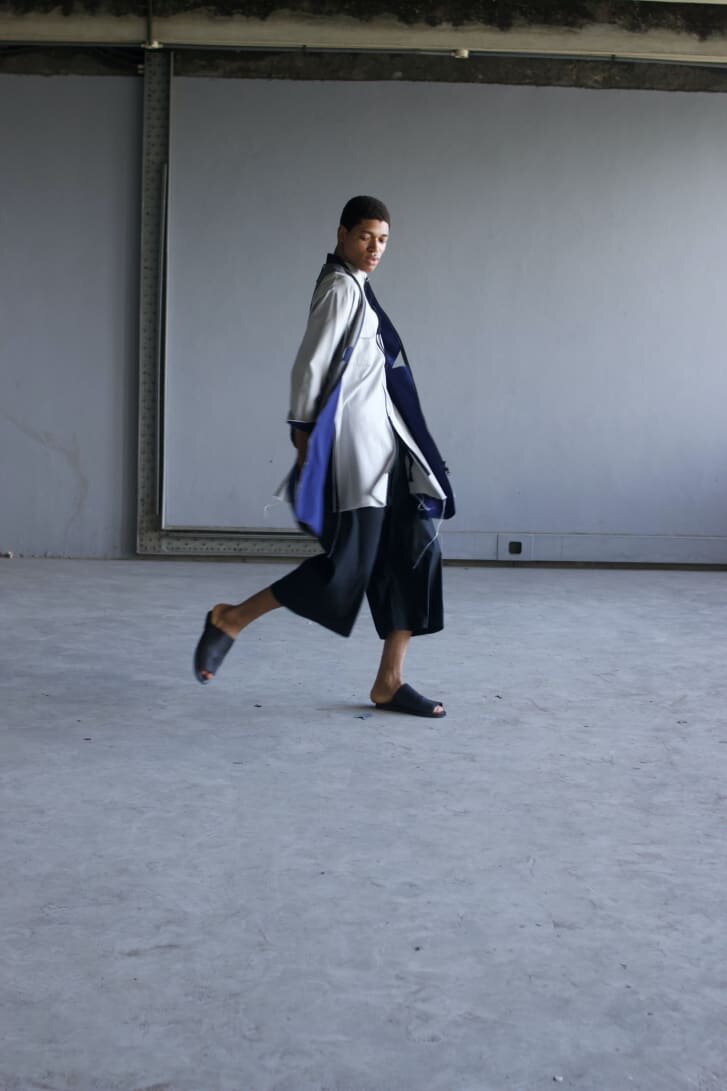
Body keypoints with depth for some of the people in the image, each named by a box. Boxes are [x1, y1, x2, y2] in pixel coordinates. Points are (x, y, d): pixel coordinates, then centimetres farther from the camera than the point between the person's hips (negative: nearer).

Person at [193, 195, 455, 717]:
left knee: (416, 551, 3)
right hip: (351, 443, -10)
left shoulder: (356, 288, 19)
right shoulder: (341, 288, -9)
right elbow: (309, 366, -15)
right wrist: (305, 435, -15)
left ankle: (389, 682, 7)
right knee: (348, 564, -11)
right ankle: (230, 621, 2)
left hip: (382, 442, 10)